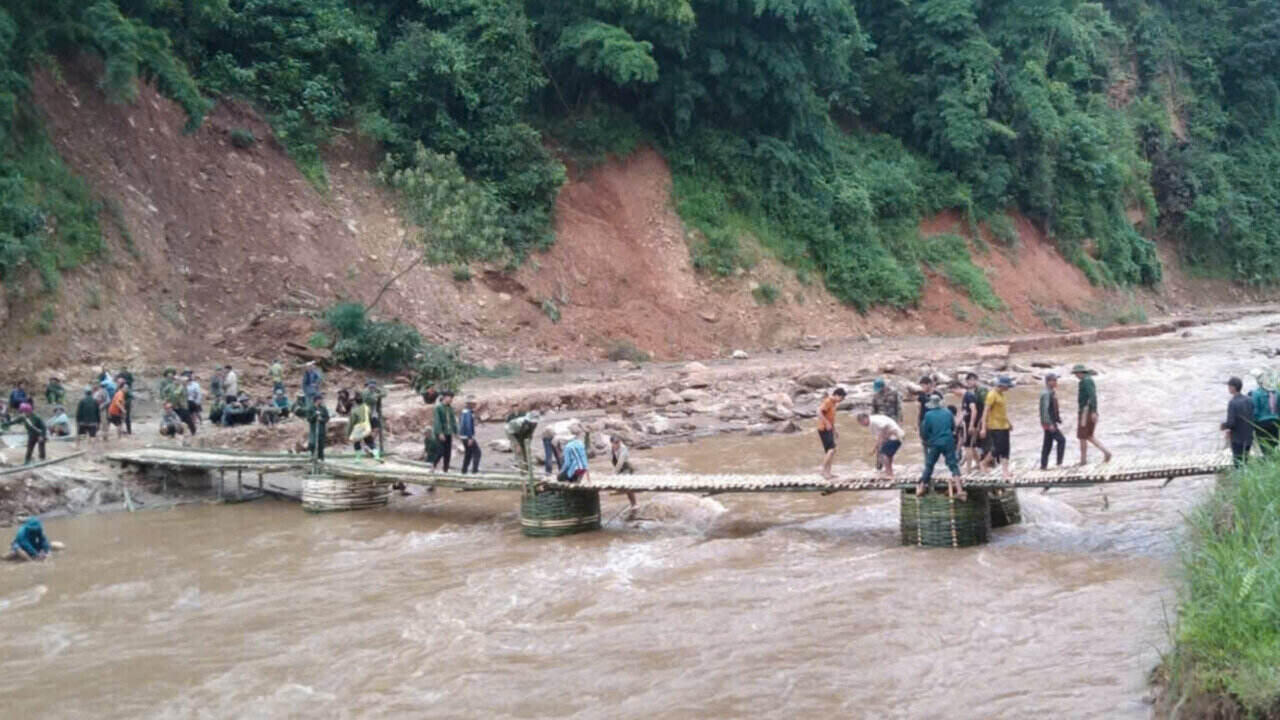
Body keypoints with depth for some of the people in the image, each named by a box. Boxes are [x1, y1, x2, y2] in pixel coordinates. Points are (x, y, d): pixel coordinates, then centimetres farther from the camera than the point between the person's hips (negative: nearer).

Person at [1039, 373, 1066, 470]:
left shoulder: (1052, 393, 14)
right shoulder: (1046, 393, -17)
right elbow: (1045, 409, -23)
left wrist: (1058, 420, 20)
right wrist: (1050, 424, -26)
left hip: (1052, 422, 10)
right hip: (1049, 422, -10)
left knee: (1048, 444, 10)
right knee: (1061, 440, -10)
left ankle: (1043, 465, 13)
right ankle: (1059, 462, -7)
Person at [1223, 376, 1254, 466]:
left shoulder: (1232, 402, -19)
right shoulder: (1248, 401, 0)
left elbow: (1231, 422, -21)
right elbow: (1253, 418, 5)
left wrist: (1224, 426, 0)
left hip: (1237, 439, -6)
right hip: (1248, 438, 6)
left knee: (1239, 464, 2)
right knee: (1245, 463, 16)